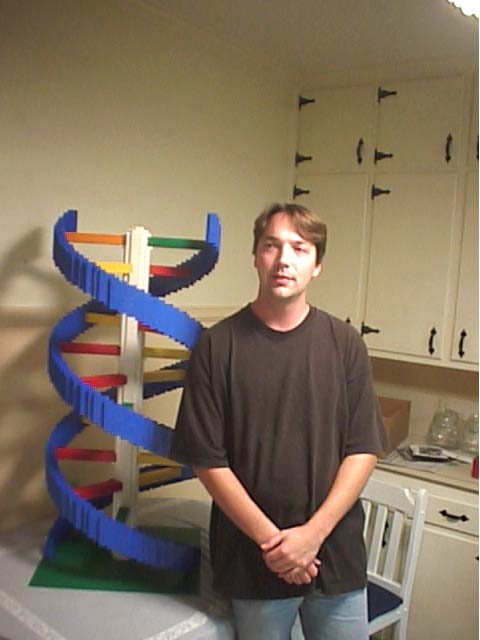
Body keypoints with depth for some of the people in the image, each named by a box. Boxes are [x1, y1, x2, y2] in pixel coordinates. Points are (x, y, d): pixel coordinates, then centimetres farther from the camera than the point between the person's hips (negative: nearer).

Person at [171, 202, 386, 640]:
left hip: (338, 553, 2)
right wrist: (271, 539, -12)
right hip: (254, 561, -1)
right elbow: (208, 459, -8)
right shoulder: (217, 346, -8)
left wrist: (313, 532, -12)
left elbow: (363, 451, -3)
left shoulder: (345, 343, -3)